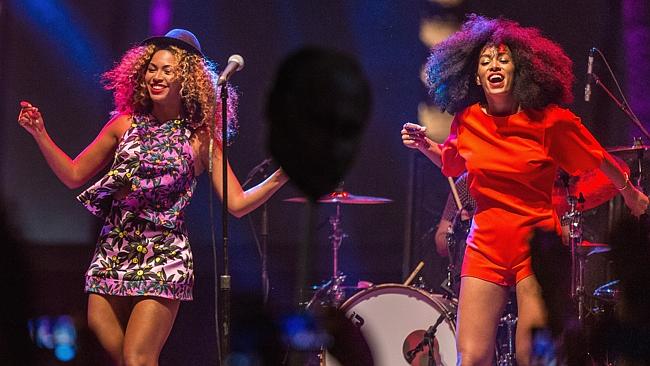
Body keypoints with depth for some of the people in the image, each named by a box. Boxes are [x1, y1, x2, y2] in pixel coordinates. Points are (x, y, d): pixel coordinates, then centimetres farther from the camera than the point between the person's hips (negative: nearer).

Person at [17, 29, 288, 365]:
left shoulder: (201, 138, 0)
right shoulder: (126, 124, 9)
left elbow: (237, 203, -4)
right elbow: (73, 175, 14)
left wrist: (281, 176, -17)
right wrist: (40, 134, 5)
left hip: (163, 259, -4)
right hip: (111, 258, 4)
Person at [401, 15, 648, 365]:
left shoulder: (549, 120, -7)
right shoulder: (467, 122, 3)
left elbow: (599, 159, 7)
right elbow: (452, 162, 25)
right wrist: (425, 146, 7)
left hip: (537, 244, -3)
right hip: (486, 246, 3)